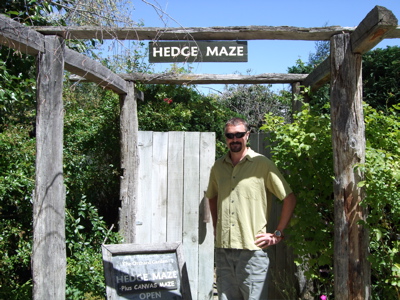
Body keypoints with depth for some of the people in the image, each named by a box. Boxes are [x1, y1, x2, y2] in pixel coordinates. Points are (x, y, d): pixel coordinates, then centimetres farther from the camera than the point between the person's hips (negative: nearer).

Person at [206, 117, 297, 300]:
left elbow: (290, 198, -4)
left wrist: (277, 234, -5)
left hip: (252, 249, -4)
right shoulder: (218, 166, 9)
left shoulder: (262, 164, -6)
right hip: (223, 248, 5)